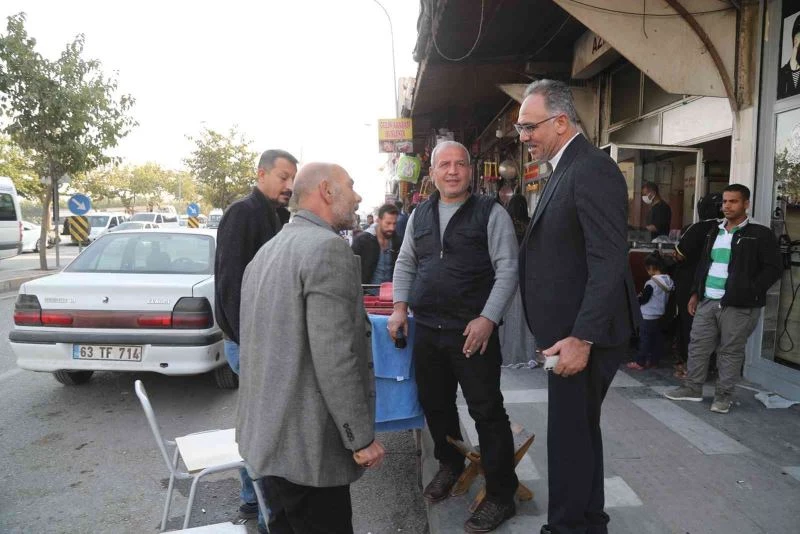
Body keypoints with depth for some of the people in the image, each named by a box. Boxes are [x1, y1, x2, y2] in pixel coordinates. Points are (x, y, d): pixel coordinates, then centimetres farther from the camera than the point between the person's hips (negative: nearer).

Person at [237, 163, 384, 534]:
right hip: (306, 441, -9)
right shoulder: (328, 247, -18)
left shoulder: (268, 250, 12)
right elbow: (334, 355, -24)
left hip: (269, 432, 9)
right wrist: (361, 437, -15)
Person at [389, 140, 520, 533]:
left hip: (473, 330, -5)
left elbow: (507, 268, -9)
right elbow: (405, 264, 17)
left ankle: (501, 496, 16)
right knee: (435, 403, 18)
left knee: (487, 411, 0)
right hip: (426, 329, 6)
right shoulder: (419, 215, 11)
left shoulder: (490, 213, -5)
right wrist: (400, 307, 6)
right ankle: (449, 464, 43)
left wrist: (488, 318, -18)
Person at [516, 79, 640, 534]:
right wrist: (564, 333, 13)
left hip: (584, 334, -10)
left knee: (570, 435, 3)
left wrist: (581, 338, -24)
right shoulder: (566, 169, 14)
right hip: (570, 330, 10)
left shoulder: (592, 169, -17)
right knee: (579, 430, 20)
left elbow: (610, 263, -23)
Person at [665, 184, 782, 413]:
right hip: (707, 301, 6)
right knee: (698, 345, 8)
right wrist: (696, 293, 15)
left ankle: (724, 395, 14)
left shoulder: (760, 234, -4)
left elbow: (773, 268, -7)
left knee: (730, 351, 3)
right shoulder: (714, 233, 15)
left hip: (738, 306, -6)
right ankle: (692, 388, 19)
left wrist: (750, 292, -15)